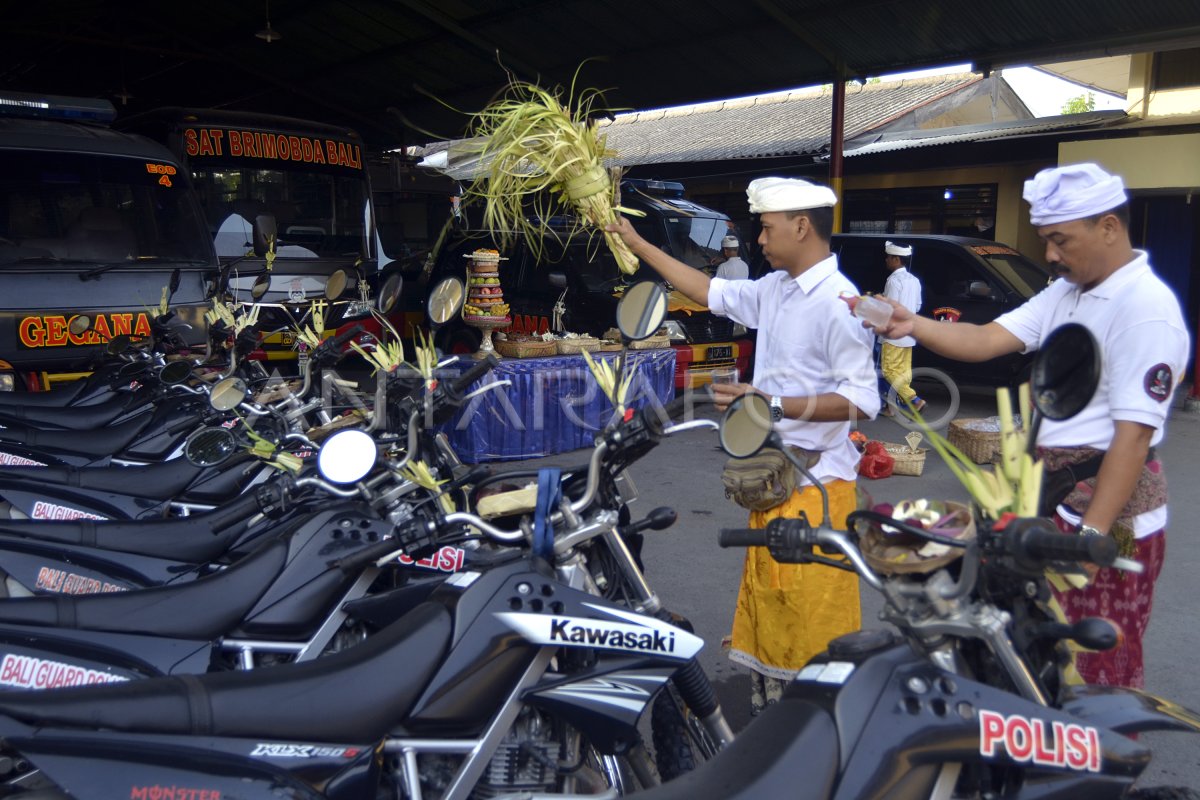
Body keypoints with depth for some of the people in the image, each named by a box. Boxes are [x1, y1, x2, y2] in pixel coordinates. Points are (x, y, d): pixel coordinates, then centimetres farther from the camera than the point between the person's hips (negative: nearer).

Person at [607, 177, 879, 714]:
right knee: (765, 608, 17)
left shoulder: (838, 301, -17)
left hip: (815, 483, -9)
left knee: (813, 618, -2)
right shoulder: (774, 289, 9)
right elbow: (710, 292, 20)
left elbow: (862, 400, -21)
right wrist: (637, 244, 21)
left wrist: (772, 404, -25)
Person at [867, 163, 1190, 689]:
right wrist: (912, 326, -17)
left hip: (1111, 509, -9)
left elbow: (1134, 432, -22)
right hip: (1054, 495, 9)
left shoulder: (1146, 309, -17)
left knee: (1101, 667, 3)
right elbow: (986, 340, -1)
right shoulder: (1066, 293, 10)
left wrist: (1092, 533, -24)